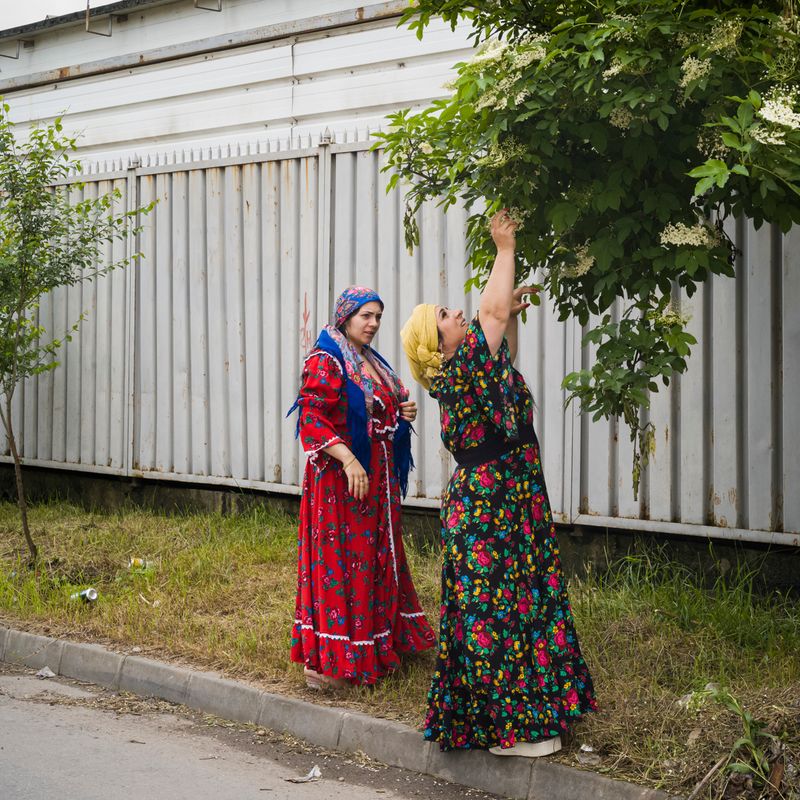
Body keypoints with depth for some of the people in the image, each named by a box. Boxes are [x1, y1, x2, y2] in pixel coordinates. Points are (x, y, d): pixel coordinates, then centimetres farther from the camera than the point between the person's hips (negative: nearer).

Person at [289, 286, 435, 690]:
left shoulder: (372, 363, 17)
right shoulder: (324, 362, -11)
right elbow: (312, 419, -19)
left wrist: (402, 413, 7)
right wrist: (348, 459, -29)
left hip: (378, 480, 9)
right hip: (341, 478, -9)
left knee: (376, 558, 13)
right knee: (340, 560, -8)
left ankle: (379, 643, 23)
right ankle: (327, 660, -5)